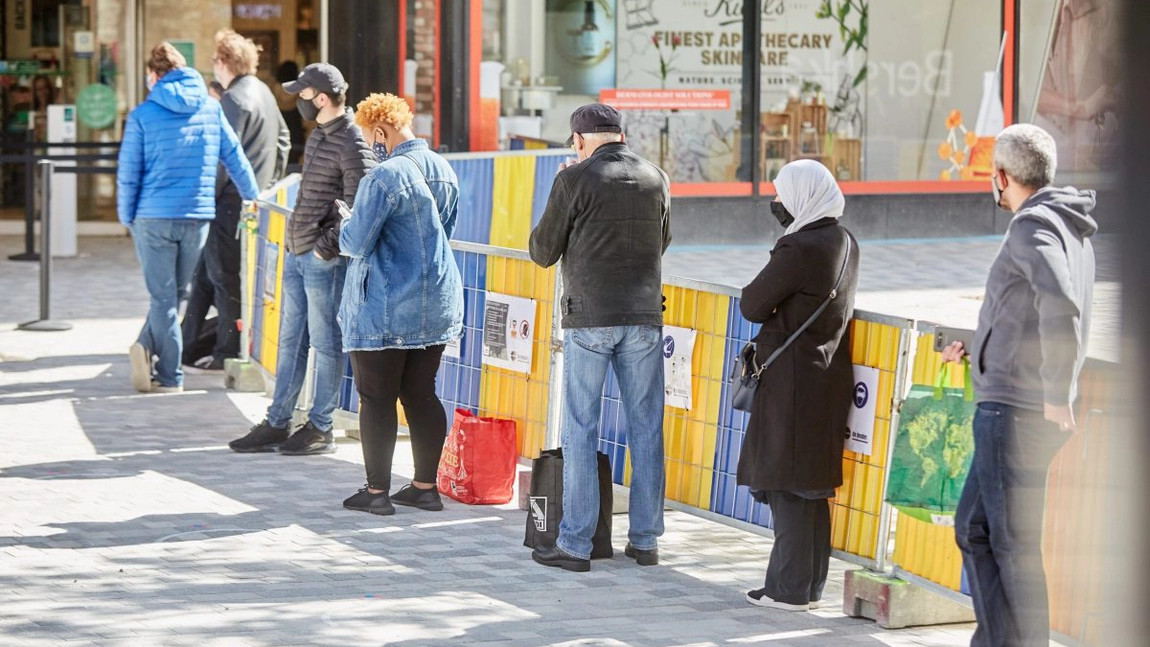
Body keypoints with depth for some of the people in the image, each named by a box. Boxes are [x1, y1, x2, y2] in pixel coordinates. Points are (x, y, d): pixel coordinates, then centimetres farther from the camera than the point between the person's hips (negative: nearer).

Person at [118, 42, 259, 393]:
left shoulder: (143, 115, -5)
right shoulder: (211, 108, 4)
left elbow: (128, 173, -3)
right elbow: (236, 159, 9)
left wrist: (127, 217, 9)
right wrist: (255, 200, 21)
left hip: (154, 217, -2)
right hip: (198, 217, 2)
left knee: (163, 296, 4)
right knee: (176, 293, 15)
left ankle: (170, 377, -1)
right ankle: (149, 346, 0)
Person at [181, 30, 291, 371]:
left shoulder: (235, 100, -16)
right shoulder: (264, 93, 13)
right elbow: (282, 140, 21)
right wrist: (270, 182, 24)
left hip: (231, 202, -9)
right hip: (256, 199, 10)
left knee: (225, 278, -2)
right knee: (204, 273, 14)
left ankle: (228, 352, 4)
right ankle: (187, 346, 18)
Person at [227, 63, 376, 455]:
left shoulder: (353, 145, -16)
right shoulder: (319, 135, 14)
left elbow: (359, 210, -19)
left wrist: (328, 246, -18)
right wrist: (296, 234, 17)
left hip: (324, 259, -9)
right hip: (296, 252, 9)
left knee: (325, 342, 0)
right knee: (291, 340, 12)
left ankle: (320, 429, 7)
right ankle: (277, 424, 18)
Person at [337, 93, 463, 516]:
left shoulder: (383, 177, -19)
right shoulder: (444, 171, 6)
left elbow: (356, 242, -18)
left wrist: (342, 235, 3)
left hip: (385, 310, -7)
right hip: (437, 305, 7)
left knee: (377, 398, 2)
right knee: (421, 394, 13)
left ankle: (376, 492, 5)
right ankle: (425, 486, 16)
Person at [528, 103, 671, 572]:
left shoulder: (575, 180, -7)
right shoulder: (655, 179, 7)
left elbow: (543, 252, 1)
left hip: (589, 318, -4)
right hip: (644, 315, 4)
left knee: (580, 429, 1)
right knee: (646, 428, 9)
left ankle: (575, 544, 0)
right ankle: (645, 539, 12)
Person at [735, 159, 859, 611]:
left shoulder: (798, 248, -19)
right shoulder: (845, 243, 8)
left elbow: (752, 306, -13)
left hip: (792, 380, -9)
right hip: (831, 377, 9)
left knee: (786, 487, -2)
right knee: (813, 486, 15)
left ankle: (790, 589, 0)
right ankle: (810, 583, 21)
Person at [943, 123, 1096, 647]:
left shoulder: (1033, 226, -13)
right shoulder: (1070, 229, 17)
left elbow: (1060, 306, -30)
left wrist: (1057, 395, -26)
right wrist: (977, 348, 35)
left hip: (1015, 408, -10)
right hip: (1021, 407, 10)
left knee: (1013, 541, -7)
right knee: (974, 528, 16)